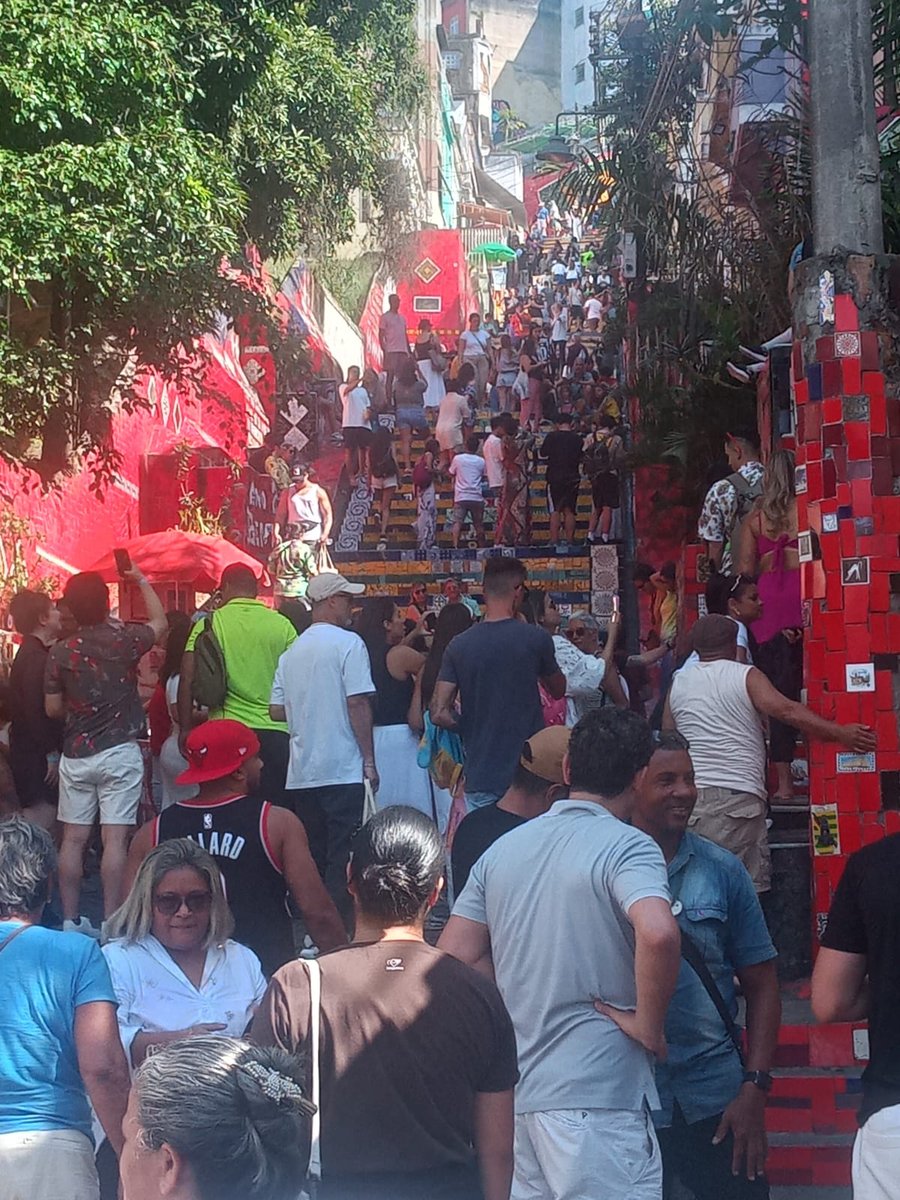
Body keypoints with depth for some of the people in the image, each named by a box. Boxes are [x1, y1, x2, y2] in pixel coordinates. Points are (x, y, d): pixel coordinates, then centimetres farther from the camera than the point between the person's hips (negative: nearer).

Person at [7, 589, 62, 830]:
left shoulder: (29, 654, 13)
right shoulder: (36, 658, -18)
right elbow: (36, 710, -23)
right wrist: (51, 754, -20)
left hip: (30, 754, 10)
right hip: (36, 756, -10)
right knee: (42, 817, -9)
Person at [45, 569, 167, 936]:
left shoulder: (60, 652, -2)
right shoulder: (124, 640, -7)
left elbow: (52, 709, 3)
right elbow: (160, 622, 13)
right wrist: (141, 580, 22)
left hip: (75, 754, 3)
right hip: (119, 751, -3)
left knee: (73, 839, 7)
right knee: (114, 839, -3)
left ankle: (71, 921, 12)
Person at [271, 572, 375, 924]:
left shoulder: (291, 652, 12)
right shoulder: (348, 643, -7)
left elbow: (276, 710, 11)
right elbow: (358, 703, -13)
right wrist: (369, 760, -9)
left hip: (301, 774, 6)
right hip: (343, 770, -6)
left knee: (311, 857, 11)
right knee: (342, 857, -4)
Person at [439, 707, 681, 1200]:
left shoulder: (502, 849, 11)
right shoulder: (627, 846, -9)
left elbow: (452, 958, 9)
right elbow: (658, 933, -29)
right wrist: (648, 1025, -15)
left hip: (513, 1092, 7)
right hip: (595, 1097, -7)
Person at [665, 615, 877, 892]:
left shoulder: (678, 683, 14)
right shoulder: (745, 676, 1)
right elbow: (787, 711, -13)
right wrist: (841, 733, -15)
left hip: (690, 794, 4)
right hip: (738, 795, -4)